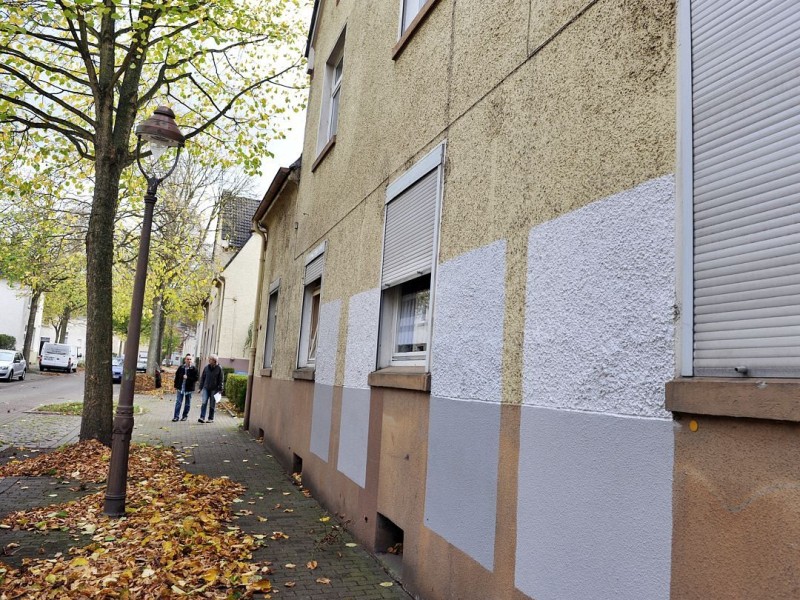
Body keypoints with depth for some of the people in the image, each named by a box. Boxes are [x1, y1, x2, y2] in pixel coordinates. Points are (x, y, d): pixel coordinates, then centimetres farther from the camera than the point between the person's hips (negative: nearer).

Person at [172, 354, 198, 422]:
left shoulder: (194, 368, -6)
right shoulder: (181, 367, 1)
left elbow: (195, 378, -9)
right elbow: (177, 377, 8)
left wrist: (188, 378, -20)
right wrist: (176, 386, 7)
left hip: (189, 388, -1)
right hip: (180, 388, 1)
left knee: (187, 403, 9)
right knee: (178, 402, -1)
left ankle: (185, 416, 21)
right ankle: (176, 416, 1)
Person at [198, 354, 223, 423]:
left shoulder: (219, 368, -4)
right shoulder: (206, 367, 3)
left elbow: (220, 380, -1)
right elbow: (202, 378, 10)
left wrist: (220, 390, -3)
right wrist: (201, 388, 7)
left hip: (214, 389, -2)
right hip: (206, 388, 2)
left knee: (212, 405, 6)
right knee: (204, 403, -10)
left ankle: (211, 418, 15)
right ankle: (202, 417, -12)